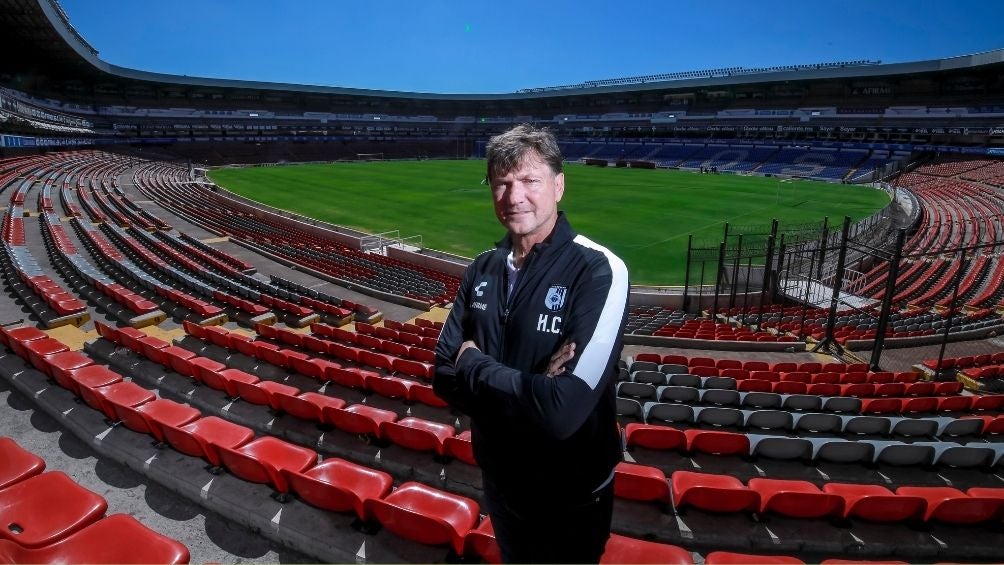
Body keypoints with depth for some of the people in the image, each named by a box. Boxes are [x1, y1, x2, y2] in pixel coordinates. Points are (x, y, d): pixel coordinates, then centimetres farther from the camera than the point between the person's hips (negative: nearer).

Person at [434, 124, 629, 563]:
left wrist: (475, 364, -19)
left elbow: (564, 411, -34)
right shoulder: (482, 270, -5)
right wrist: (527, 388, -24)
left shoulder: (599, 271, -25)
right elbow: (444, 376, -6)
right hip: (499, 479, 5)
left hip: (570, 496, -5)